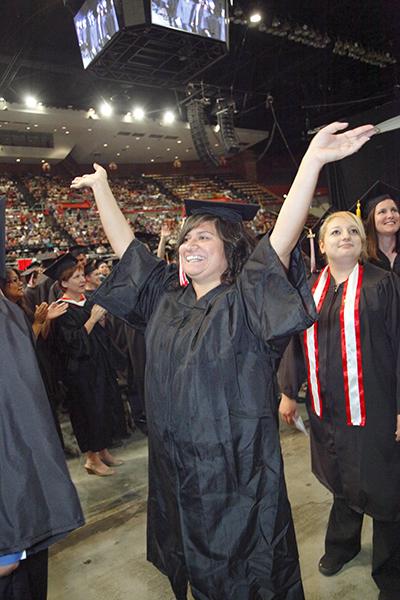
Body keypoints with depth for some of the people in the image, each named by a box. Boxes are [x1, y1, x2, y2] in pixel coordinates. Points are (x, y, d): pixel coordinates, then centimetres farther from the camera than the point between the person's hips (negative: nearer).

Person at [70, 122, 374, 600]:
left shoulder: (243, 305, -14)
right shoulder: (165, 300, 1)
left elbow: (281, 242, -29)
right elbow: (125, 245, 7)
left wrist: (312, 160, -38)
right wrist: (100, 185, 13)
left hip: (238, 478, -5)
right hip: (176, 478, 6)